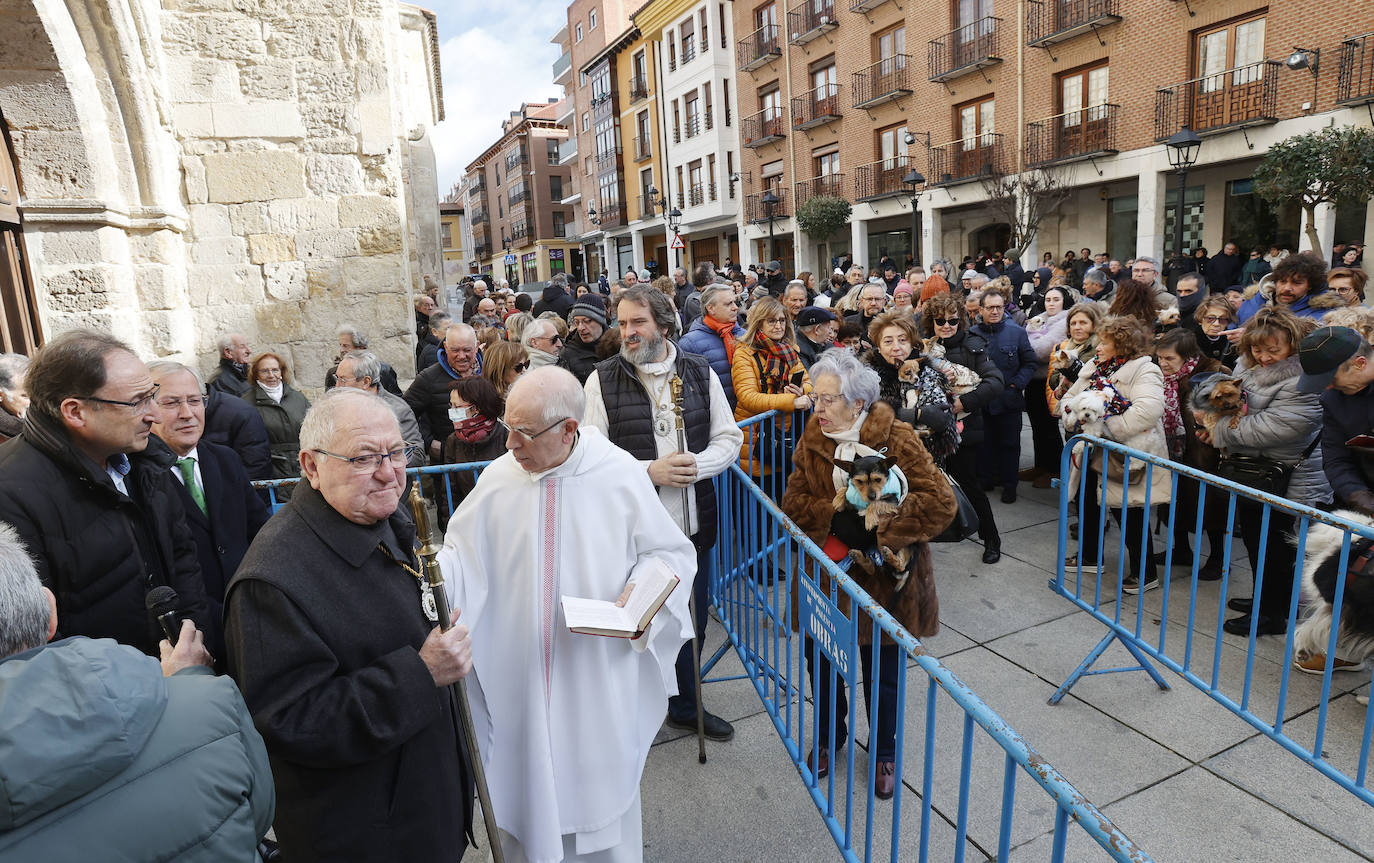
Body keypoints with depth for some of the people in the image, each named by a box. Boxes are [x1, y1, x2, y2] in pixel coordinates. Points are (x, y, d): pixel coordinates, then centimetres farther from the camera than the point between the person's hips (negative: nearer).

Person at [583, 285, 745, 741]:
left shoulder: (700, 372, 2)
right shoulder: (603, 379, -6)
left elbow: (729, 438, 5)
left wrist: (697, 465, -15)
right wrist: (650, 470, -22)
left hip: (692, 522, 3)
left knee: (690, 622, 18)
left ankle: (685, 706, 41)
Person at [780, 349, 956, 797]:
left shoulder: (898, 438, -15)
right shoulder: (813, 437, -3)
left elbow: (941, 504, -19)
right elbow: (793, 500, -4)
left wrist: (877, 524, -24)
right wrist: (837, 518, -21)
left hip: (883, 579, -3)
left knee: (882, 672, 14)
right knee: (820, 661, 16)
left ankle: (884, 753, 40)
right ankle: (829, 736, 45)